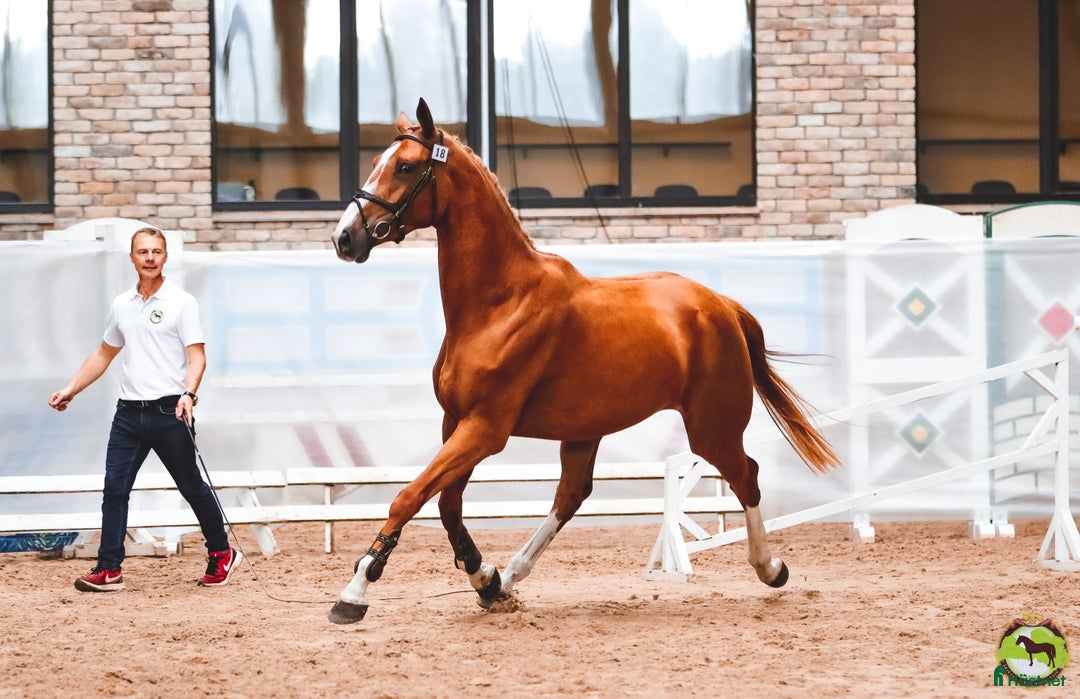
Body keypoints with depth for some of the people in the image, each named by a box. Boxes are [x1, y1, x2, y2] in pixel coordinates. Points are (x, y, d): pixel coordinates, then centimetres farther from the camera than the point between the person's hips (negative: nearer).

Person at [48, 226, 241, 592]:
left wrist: (188, 394, -26)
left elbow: (197, 356, -9)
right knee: (114, 489, -3)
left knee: (191, 486, 4)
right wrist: (70, 390, 22)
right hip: (129, 411, 5)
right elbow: (104, 353, 25)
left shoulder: (181, 302, -4)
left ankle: (221, 554, 21)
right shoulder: (121, 305, 12)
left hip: (170, 411, -5)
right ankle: (109, 570, -2)